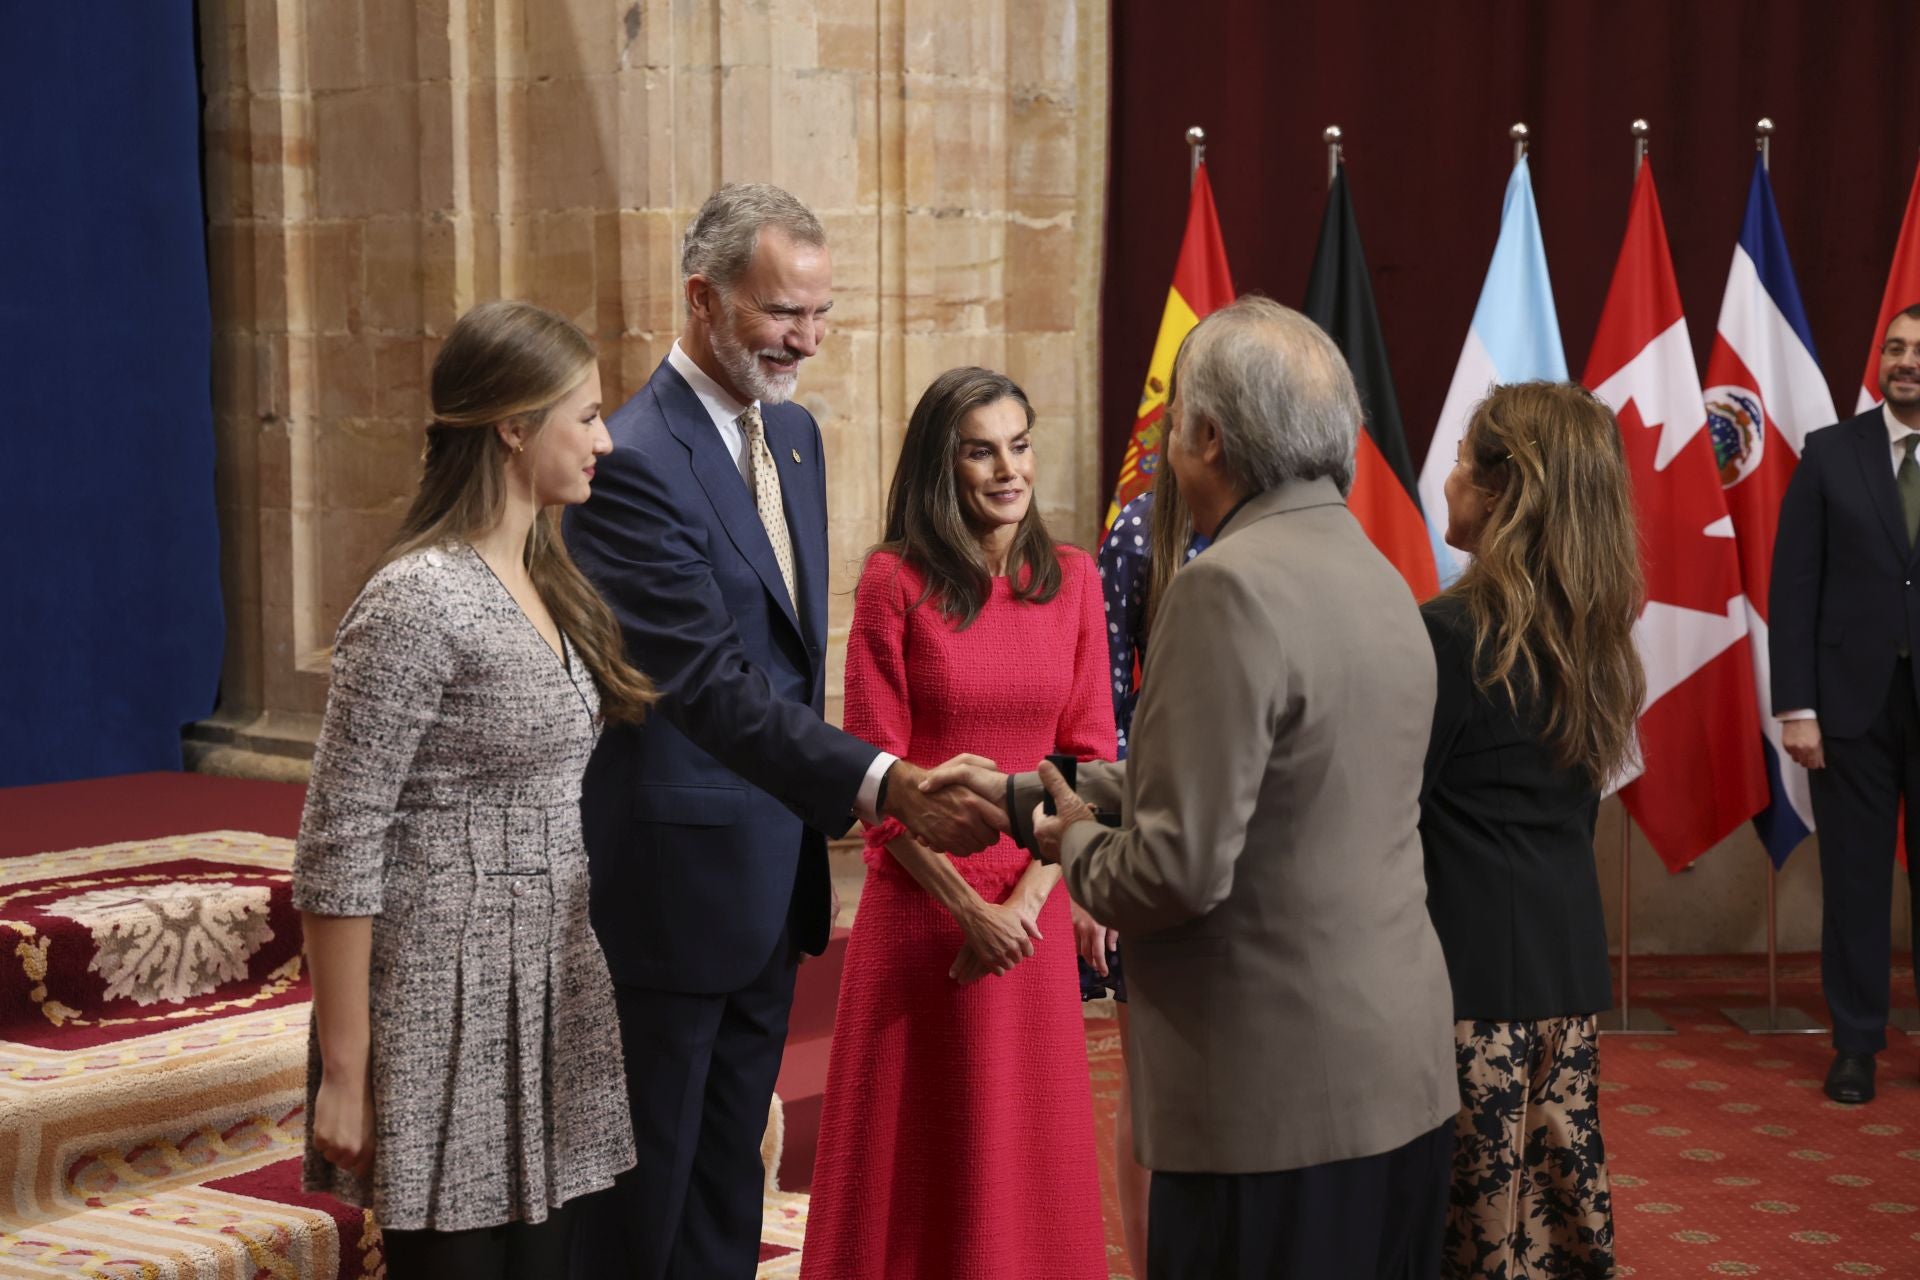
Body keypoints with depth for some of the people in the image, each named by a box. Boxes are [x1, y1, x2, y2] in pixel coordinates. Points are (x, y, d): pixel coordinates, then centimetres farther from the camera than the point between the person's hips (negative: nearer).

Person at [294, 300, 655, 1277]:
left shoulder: (548, 583, 9)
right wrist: (343, 1074, -16)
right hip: (448, 1012, -8)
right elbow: (338, 851, -16)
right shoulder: (417, 602, -16)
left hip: (551, 996, 8)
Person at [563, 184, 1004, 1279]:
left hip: (775, 877, 8)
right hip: (673, 886, -8)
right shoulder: (634, 462, -20)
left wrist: (814, 821, 15)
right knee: (643, 1189, 5)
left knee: (729, 1171, 18)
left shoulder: (794, 432, 8)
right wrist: (883, 785, -37)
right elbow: (712, 683, -28)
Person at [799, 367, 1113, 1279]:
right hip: (919, 901, -3)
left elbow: (1090, 754, 4)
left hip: (1032, 908, 3)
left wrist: (1028, 897, -8)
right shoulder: (894, 580, -6)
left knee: (1025, 1151, 12)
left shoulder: (1071, 578, 4)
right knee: (915, 1158, 8)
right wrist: (968, 907, -12)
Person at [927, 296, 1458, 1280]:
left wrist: (1074, 844, -1)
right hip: (1400, 1080, 9)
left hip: (1275, 1101, -8)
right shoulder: (1373, 573, 10)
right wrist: (1024, 795, 19)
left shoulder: (1231, 585, -18)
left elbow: (1179, 868, -21)